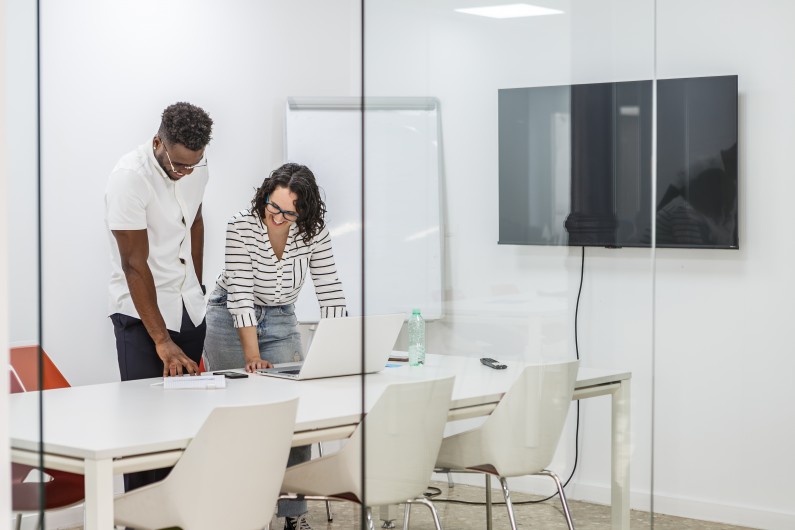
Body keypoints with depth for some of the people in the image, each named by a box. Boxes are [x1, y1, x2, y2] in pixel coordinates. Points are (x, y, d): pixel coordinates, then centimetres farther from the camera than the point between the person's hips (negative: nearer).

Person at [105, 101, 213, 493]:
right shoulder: (130, 177, -21)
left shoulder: (197, 166, 0)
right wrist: (162, 341, -22)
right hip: (140, 313, -6)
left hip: (189, 309, 6)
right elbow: (134, 264, -21)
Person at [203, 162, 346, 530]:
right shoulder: (242, 226, -22)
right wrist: (252, 356, -30)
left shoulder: (314, 233, -13)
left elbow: (331, 295, -12)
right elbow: (241, 294, -25)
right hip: (232, 322, -3)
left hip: (281, 322, 3)